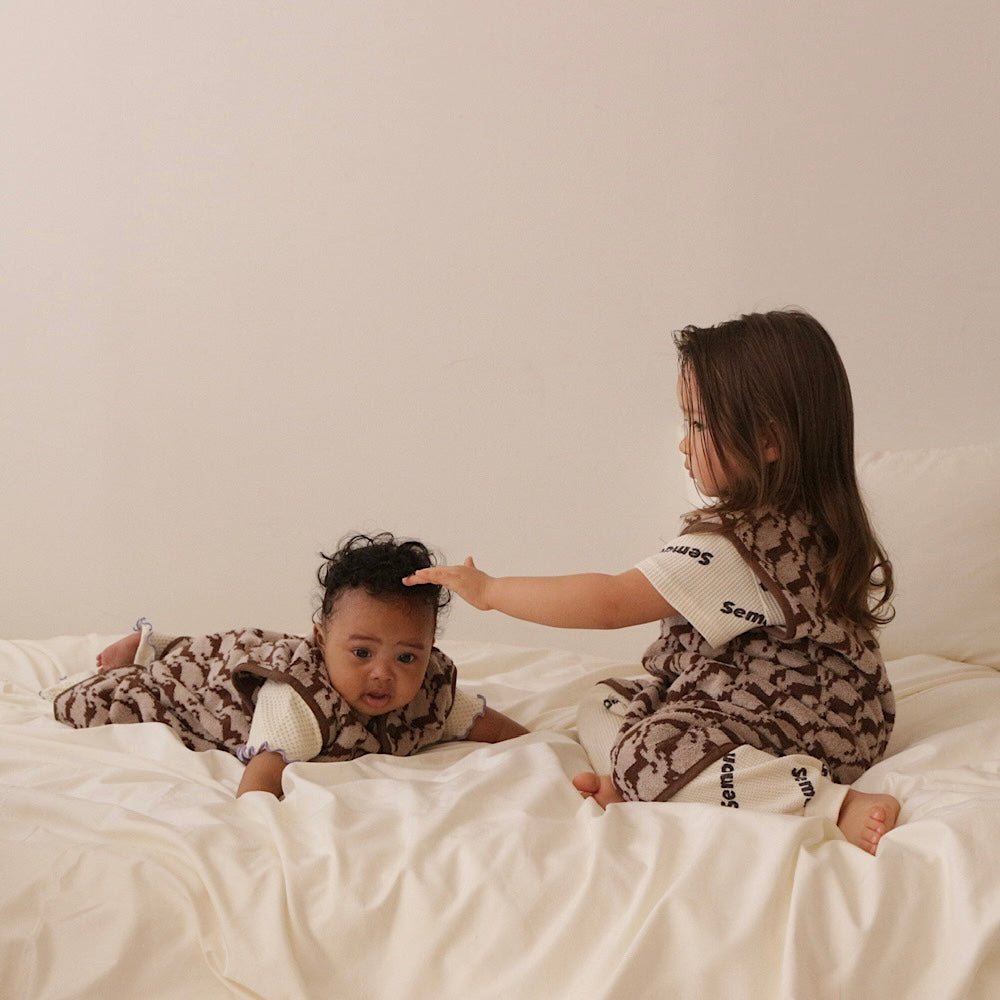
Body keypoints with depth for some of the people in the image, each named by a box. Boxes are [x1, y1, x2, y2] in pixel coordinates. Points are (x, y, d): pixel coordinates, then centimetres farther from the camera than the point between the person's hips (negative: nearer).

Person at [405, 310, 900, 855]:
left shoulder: (734, 546, -26)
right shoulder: (808, 520, 5)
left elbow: (610, 603, -24)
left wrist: (489, 589, -15)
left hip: (799, 730, -11)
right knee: (602, 704, 12)